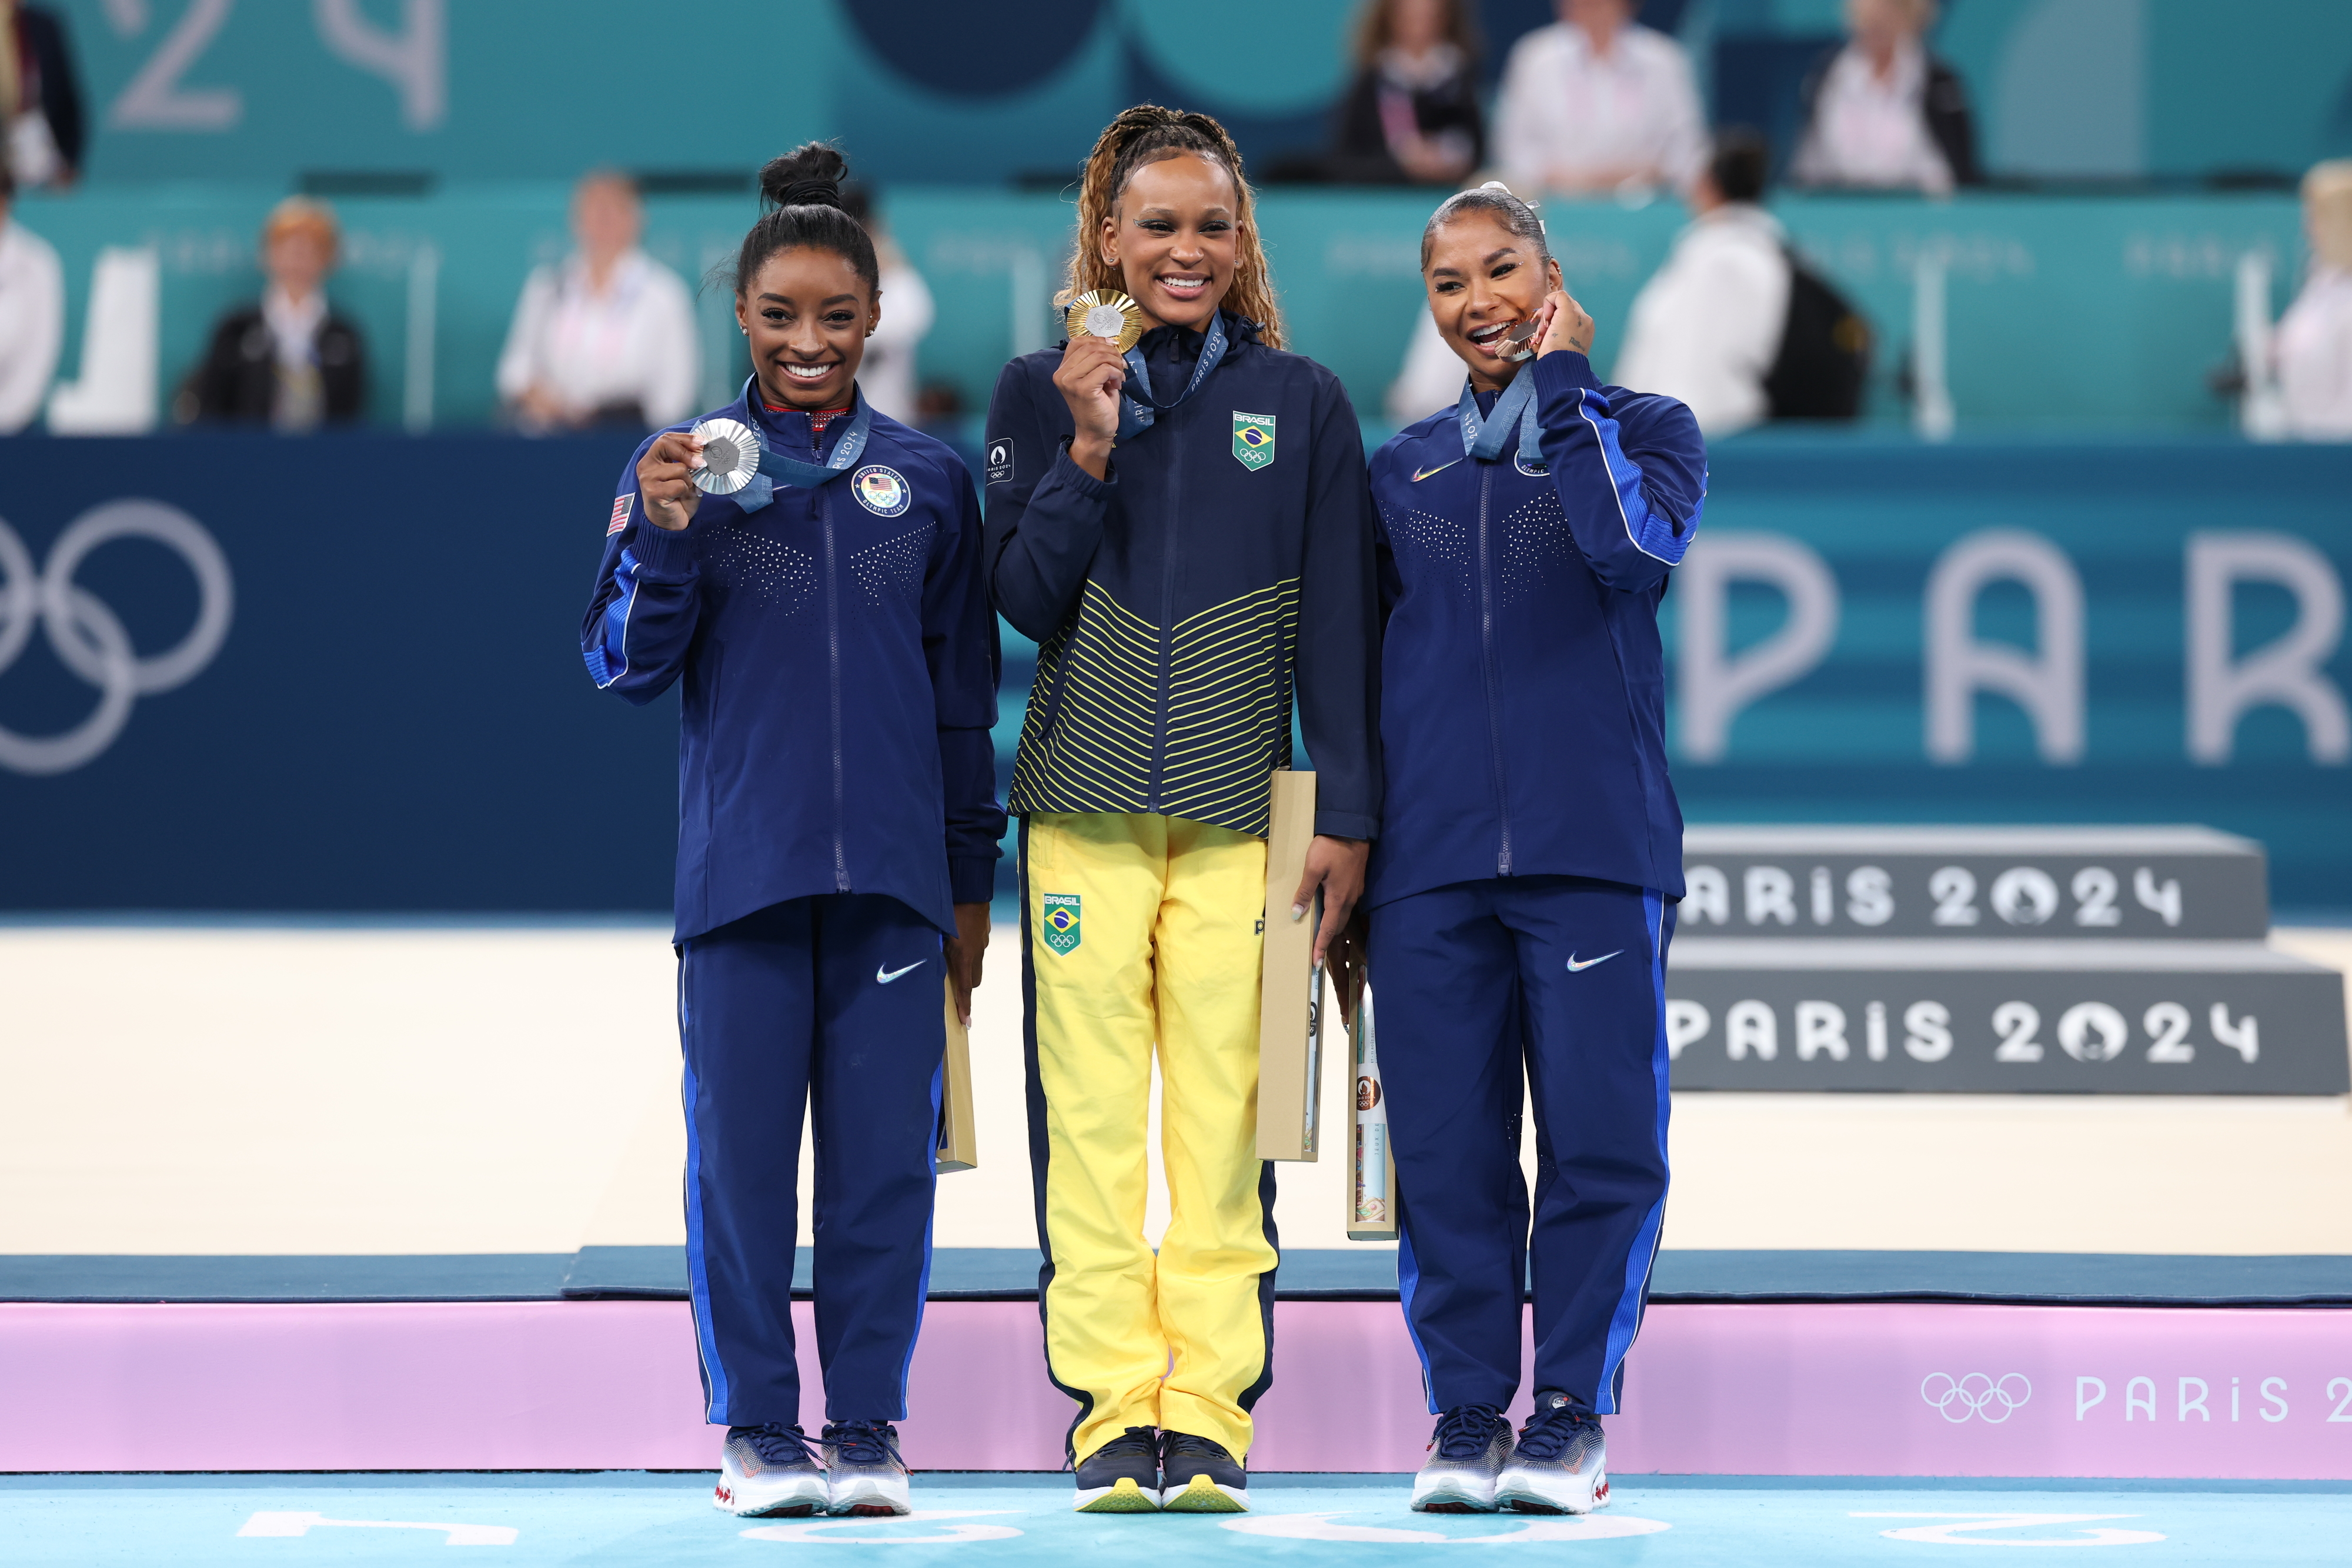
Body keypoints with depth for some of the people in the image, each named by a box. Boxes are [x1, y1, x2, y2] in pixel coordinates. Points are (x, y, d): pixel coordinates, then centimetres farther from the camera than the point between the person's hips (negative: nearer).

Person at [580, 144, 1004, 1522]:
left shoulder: (927, 480, 9)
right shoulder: (684, 465, 5)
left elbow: (964, 695, 13)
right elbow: (628, 665, 2)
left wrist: (971, 882, 12)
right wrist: (662, 535, -15)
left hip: (892, 870, 1)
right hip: (741, 868, -1)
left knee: (885, 1150, 1)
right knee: (742, 1149, 0)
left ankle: (868, 1429, 8)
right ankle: (759, 1428, 7)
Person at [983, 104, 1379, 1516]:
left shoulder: (1303, 405, 8)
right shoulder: (1042, 392, 8)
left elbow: (1338, 626, 7)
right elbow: (1027, 601, 1)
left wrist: (1349, 816, 2)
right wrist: (1088, 455, -12)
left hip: (1237, 814, 0)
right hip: (1085, 805, 0)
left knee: (1225, 1120, -5)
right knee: (1091, 1115, -3)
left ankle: (1209, 1414, -2)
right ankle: (1111, 1410, 0)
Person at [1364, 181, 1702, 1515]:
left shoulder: (1641, 428, 7)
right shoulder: (1404, 470, 17)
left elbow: (1638, 543, -15)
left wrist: (1562, 383, -6)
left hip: (1597, 846, -2)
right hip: (1431, 855, 3)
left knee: (1602, 1134, -5)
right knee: (1447, 1148, 0)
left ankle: (1573, 1409, 3)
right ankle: (1466, 1411, 7)